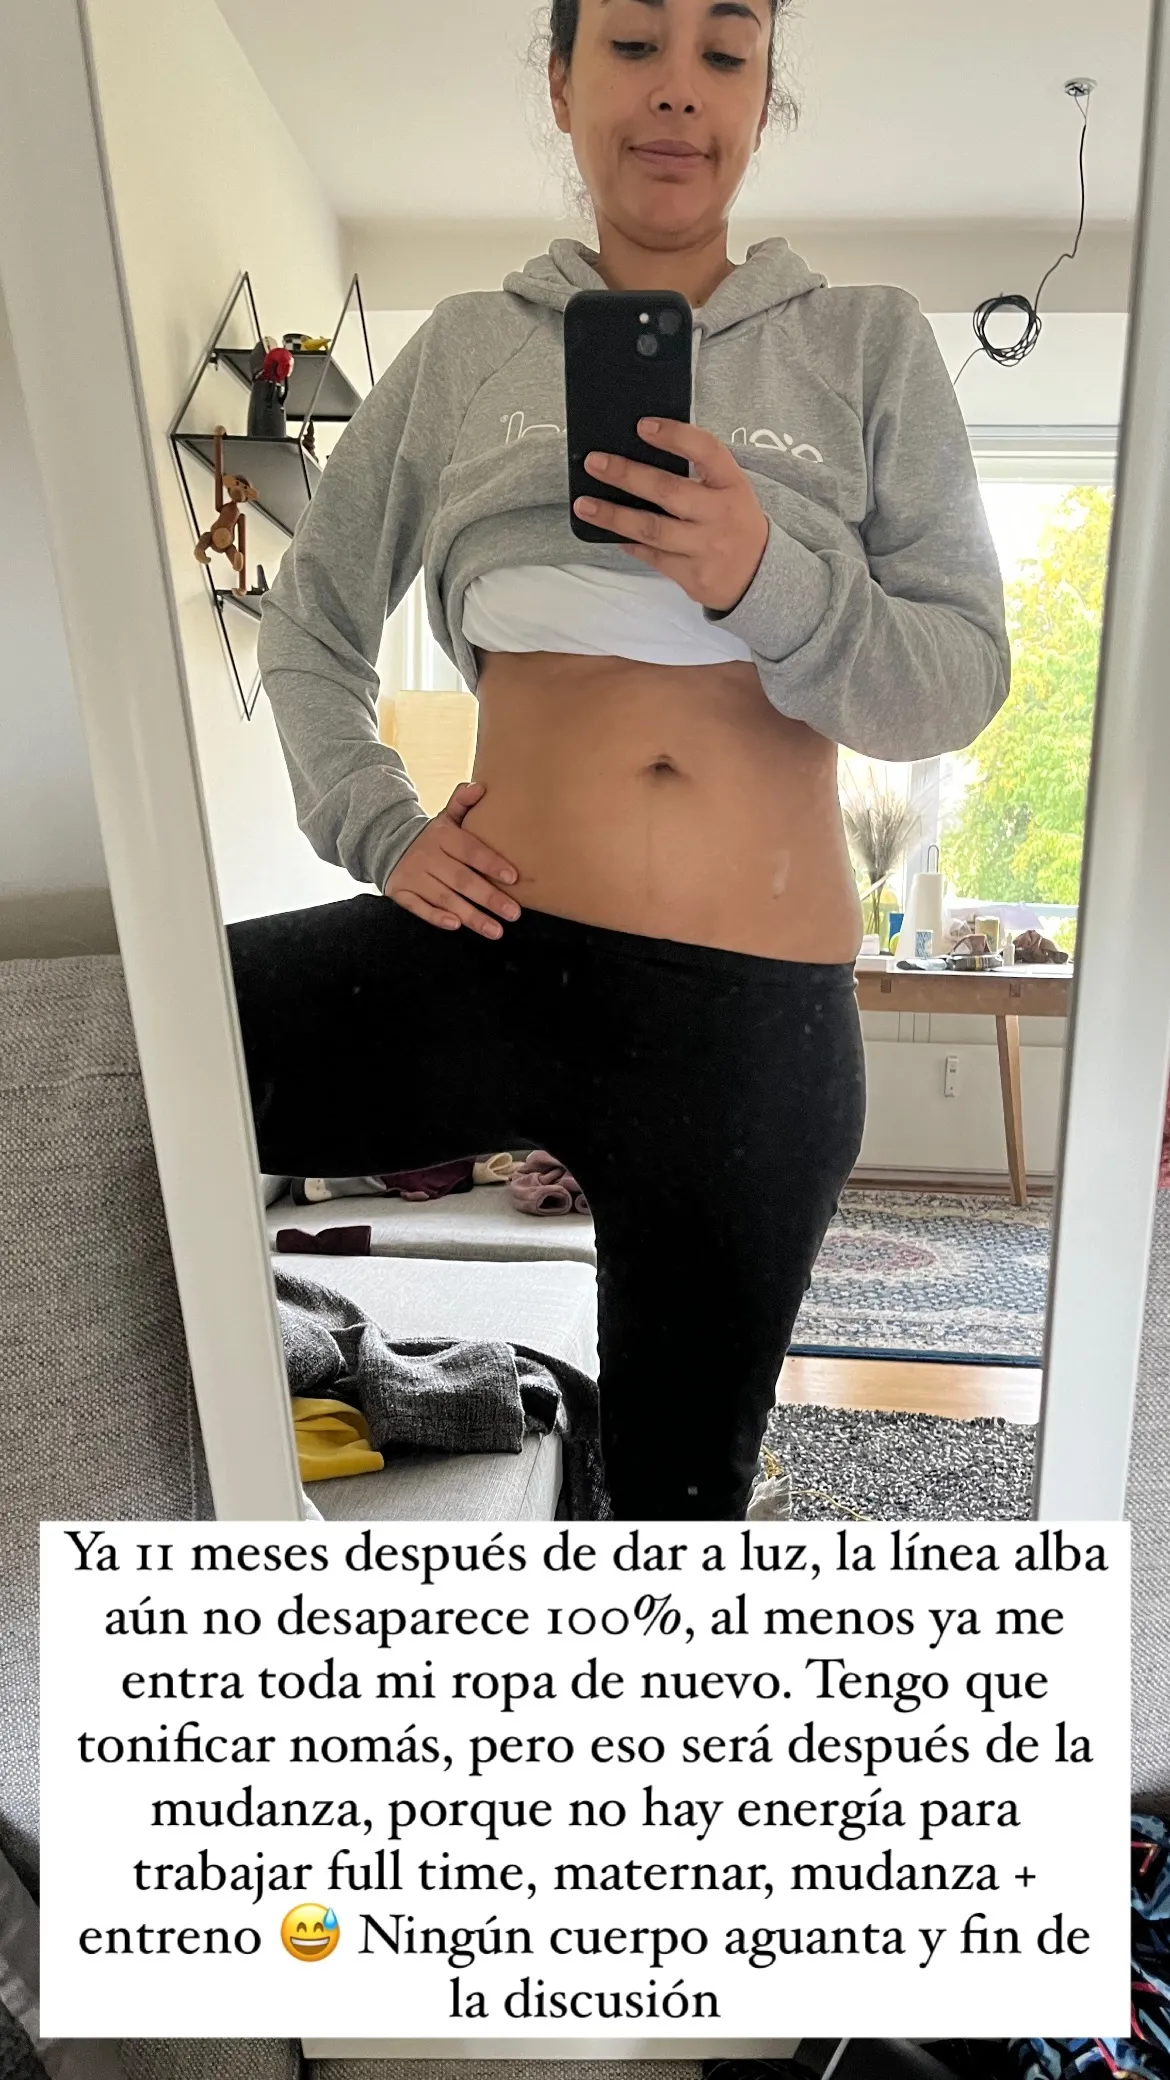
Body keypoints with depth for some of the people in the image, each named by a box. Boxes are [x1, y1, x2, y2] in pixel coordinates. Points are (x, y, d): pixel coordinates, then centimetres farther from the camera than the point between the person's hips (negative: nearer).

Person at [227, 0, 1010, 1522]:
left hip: (762, 1015, 1)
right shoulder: (465, 351, 13)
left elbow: (963, 679, 3)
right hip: (496, 956, 1)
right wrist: (376, 827, 1)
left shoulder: (869, 344, 11)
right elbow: (311, 616, 18)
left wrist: (765, 581, -16)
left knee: (683, 1480, 14)